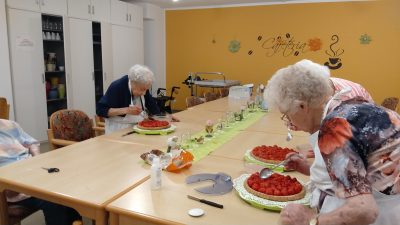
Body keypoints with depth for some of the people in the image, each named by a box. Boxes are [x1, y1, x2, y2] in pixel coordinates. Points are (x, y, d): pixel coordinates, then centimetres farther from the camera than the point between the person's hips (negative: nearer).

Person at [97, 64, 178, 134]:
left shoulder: (142, 86, -3)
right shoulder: (116, 87, -20)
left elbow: (150, 104, 13)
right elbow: (100, 110, -20)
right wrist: (126, 110, -28)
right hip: (118, 130, -5)